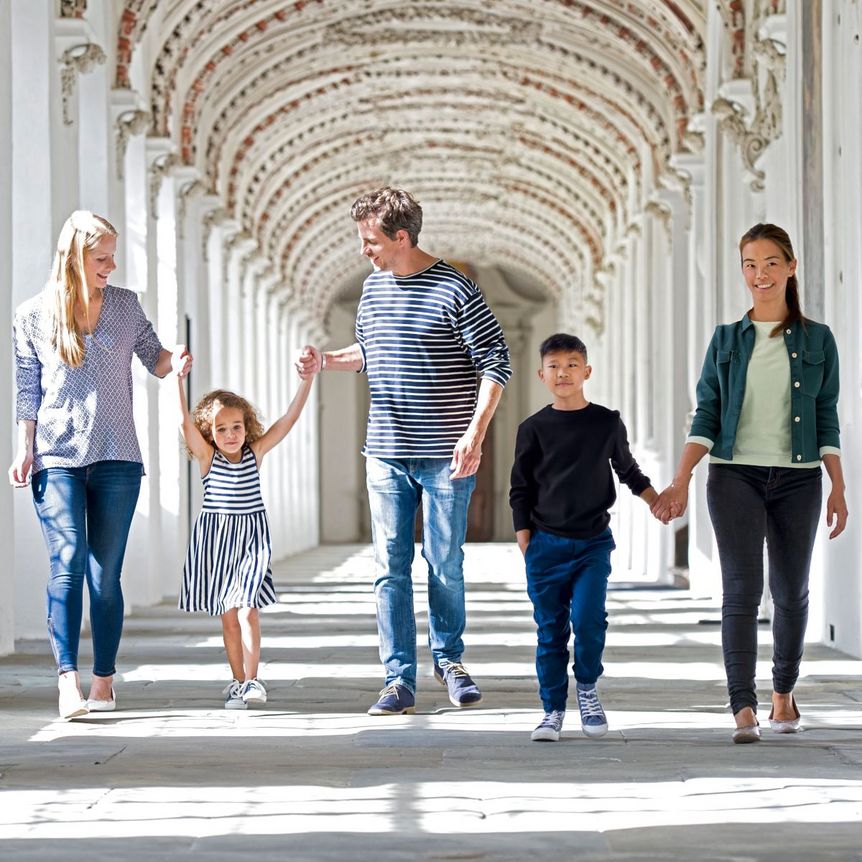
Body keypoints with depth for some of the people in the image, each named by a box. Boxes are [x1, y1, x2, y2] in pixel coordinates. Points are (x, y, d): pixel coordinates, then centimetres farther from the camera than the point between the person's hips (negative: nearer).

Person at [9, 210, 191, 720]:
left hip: (117, 459, 2)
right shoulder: (33, 316, 4)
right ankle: (69, 679, -21)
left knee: (106, 574, 1)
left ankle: (104, 682, 8)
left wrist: (176, 360, -6)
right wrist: (25, 450, -1)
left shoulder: (125, 305, 9)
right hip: (57, 459, -2)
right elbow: (28, 391, 6)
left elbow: (154, 359, 16)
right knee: (69, 562, -16)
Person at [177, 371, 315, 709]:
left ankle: (251, 680, -11)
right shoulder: (207, 457, -4)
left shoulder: (255, 452, 0)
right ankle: (238, 681, 15)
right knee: (228, 615, 7)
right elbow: (186, 421, -17)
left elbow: (289, 418, -3)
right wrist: (177, 378, -28)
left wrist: (307, 377, -10)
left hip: (252, 539, 0)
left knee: (248, 610, -11)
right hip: (217, 540, 0)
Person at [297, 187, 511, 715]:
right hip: (386, 454, 5)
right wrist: (326, 361, 7)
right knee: (391, 567, 1)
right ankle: (400, 680, 4)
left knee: (445, 565, 4)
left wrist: (475, 433, -18)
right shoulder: (374, 287, 10)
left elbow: (497, 362, -10)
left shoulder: (454, 290, -10)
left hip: (444, 457, -5)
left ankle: (449, 658, 26)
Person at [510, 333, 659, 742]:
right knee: (550, 630, 2)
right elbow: (520, 489, 6)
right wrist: (525, 542, 1)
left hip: (593, 542, 0)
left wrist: (656, 499, 11)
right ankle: (553, 709, 11)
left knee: (588, 619, -14)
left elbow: (627, 469, 20)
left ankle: (587, 688, 11)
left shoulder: (607, 423, 4)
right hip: (546, 544, 0)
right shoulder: (534, 428, 2)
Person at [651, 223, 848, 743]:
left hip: (797, 479, 1)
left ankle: (784, 692, 30)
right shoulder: (727, 340, 7)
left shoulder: (817, 340, 6)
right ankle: (744, 710, -17)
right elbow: (707, 416, 5)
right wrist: (680, 481, -6)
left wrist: (839, 488, 3)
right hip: (736, 476, -1)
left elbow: (828, 421, 8)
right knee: (742, 588, -12)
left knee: (791, 592, 9)